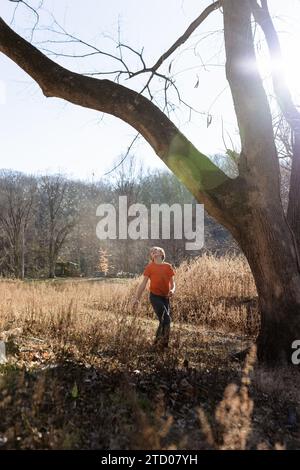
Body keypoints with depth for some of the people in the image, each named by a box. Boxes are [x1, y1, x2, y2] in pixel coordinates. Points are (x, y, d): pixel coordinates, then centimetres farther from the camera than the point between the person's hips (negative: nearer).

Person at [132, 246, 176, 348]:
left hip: (165, 297, 4)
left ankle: (158, 342, 25)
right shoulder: (150, 267, 1)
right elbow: (144, 283, 2)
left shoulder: (168, 266, 9)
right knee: (166, 319, -16)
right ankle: (163, 342, 0)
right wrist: (137, 298, -2)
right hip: (155, 296, -4)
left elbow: (172, 282, 10)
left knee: (164, 321, 8)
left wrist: (172, 290, -13)